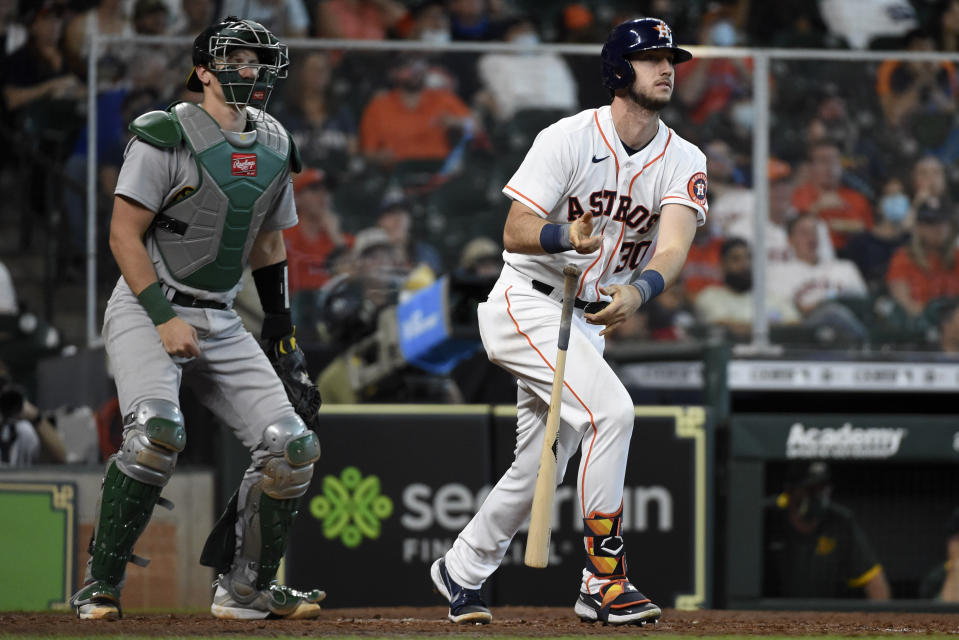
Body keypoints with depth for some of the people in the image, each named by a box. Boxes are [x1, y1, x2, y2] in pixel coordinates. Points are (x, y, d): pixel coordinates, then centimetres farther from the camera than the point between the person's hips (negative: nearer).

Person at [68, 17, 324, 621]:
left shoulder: (273, 146, 11)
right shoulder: (166, 137, -10)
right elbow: (124, 236, -12)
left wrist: (283, 338, 17)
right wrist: (165, 318, -20)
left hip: (221, 322, 7)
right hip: (147, 309, -7)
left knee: (294, 446, -4)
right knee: (157, 431, -31)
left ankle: (246, 588, 13)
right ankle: (101, 586, -19)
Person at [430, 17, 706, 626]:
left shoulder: (684, 161, -3)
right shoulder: (570, 138, -15)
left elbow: (673, 248, -19)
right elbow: (514, 232, -20)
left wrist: (638, 290, -41)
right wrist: (564, 236, -42)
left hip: (589, 320, 6)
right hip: (527, 306, -6)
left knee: (542, 467, 11)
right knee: (610, 409, -25)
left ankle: (462, 571, 33)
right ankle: (605, 583, -21)